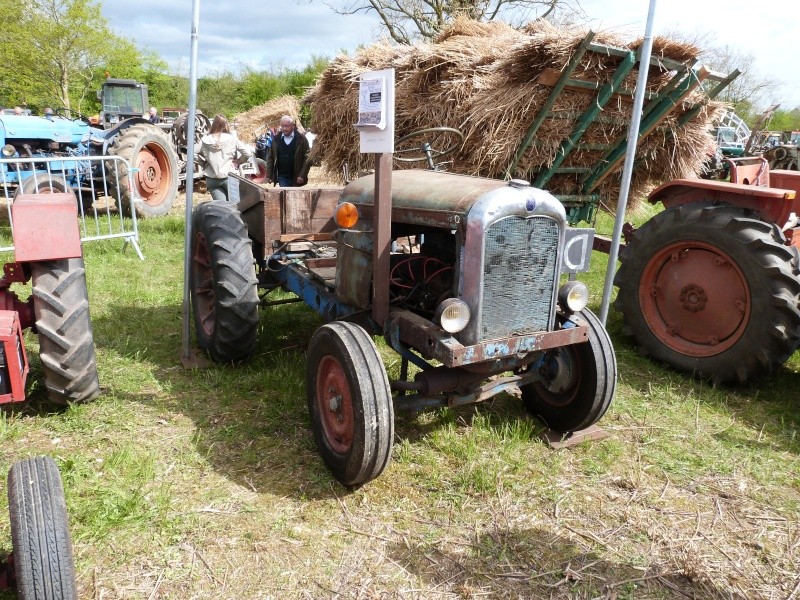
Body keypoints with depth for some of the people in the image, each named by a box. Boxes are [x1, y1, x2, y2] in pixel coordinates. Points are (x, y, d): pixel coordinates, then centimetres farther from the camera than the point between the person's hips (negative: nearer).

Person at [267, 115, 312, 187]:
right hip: (282, 178, 2)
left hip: (297, 179, -2)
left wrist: (302, 175, -14)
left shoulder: (301, 139, -3)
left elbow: (307, 158, -6)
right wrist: (269, 175, 1)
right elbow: (270, 158, 9)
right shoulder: (276, 139, 6)